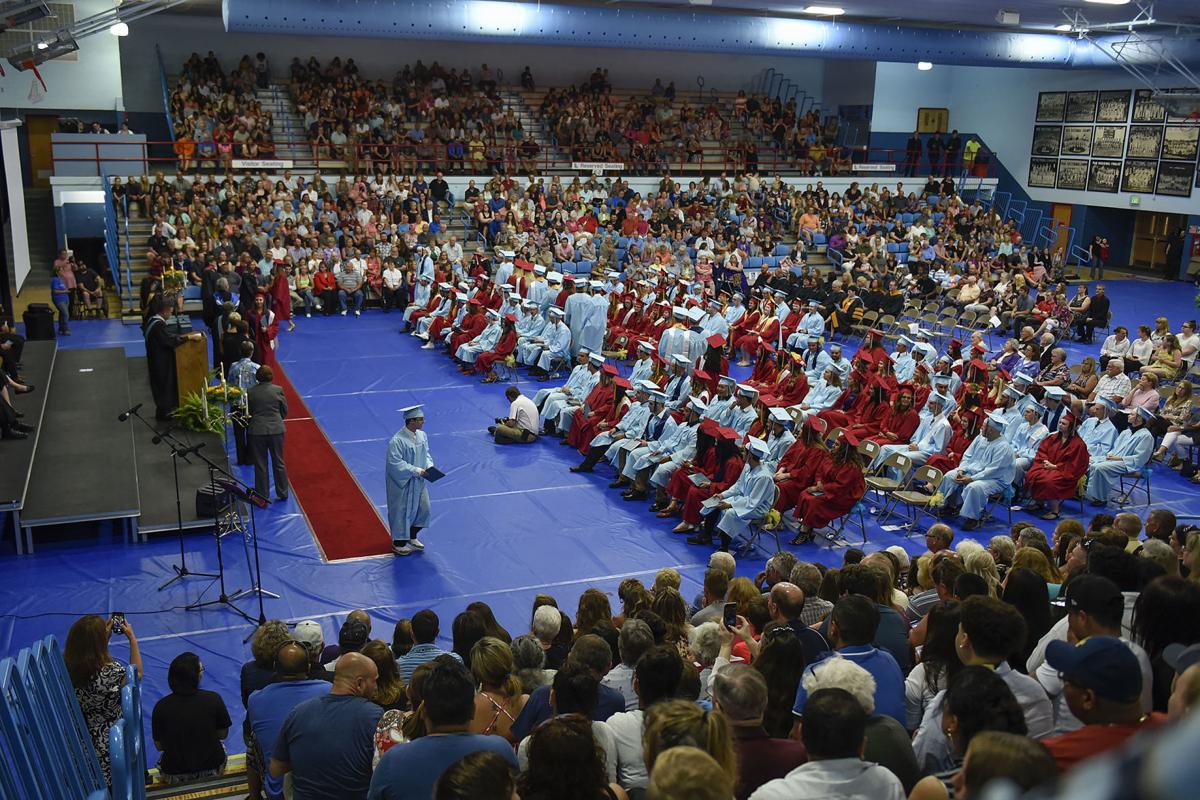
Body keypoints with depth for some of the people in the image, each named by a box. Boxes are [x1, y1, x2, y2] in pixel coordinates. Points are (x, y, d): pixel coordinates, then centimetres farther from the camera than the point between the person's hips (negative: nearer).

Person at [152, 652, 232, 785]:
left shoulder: (161, 707, -16)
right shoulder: (214, 699, -17)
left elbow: (159, 746, -4)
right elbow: (223, 734, -4)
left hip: (175, 777, 0)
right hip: (212, 770, 0)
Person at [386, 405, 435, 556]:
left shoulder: (422, 435, -2)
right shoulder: (397, 441, -25)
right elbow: (395, 463, -24)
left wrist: (429, 466, -8)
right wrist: (416, 471, -24)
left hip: (418, 481, 8)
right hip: (403, 483, -8)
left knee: (423, 508, 15)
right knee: (402, 511, 6)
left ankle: (412, 537, 37)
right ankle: (398, 544, 24)